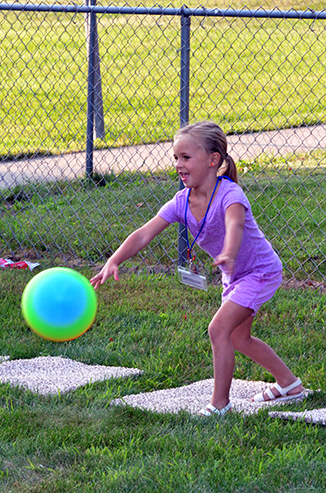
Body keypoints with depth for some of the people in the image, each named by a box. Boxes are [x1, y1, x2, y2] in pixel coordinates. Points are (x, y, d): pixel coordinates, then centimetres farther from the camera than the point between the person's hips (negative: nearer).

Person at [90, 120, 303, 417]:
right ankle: (289, 385, 39)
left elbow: (235, 226, -53)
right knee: (239, 339, 21)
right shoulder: (182, 202, -12)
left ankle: (220, 403, -8)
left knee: (219, 328, -20)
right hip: (234, 277, 9)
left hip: (261, 271, -9)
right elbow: (144, 234, -18)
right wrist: (113, 262, -32)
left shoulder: (229, 194, -31)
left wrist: (228, 255, -74)